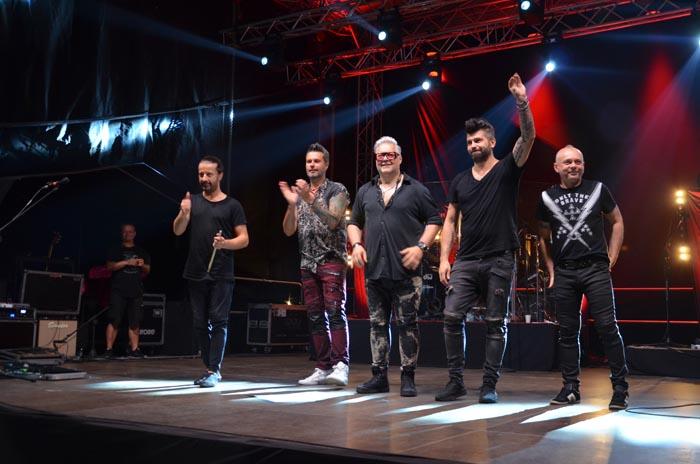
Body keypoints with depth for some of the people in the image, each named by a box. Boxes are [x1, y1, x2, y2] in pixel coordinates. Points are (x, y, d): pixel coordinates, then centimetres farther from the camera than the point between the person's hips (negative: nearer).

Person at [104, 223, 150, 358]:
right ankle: (109, 349, -6)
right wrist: (127, 262, -14)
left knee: (134, 322, 0)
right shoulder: (116, 251, 11)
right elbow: (110, 266, -3)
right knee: (114, 320, -8)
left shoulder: (142, 252, 19)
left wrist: (143, 265, -4)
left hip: (136, 291, 3)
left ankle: (134, 349, 3)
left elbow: (147, 270, 18)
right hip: (118, 291, -3)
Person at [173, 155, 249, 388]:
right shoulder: (193, 202, 12)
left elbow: (244, 239, 0)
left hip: (221, 275, -4)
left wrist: (225, 243, -20)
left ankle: (214, 370, -6)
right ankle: (210, 368, 17)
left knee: (218, 321, -7)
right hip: (195, 274, 4)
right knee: (200, 323, 8)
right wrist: (183, 213, -18)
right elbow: (178, 231, 3)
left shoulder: (232, 205, 3)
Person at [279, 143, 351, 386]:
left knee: (335, 312, -14)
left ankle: (341, 366, -16)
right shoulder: (300, 193, 15)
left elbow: (332, 221, -15)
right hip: (308, 263, 5)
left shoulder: (337, 190, 1)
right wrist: (291, 203, -9)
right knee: (315, 316, 4)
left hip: (331, 260, -5)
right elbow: (289, 231, 7)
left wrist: (311, 199, -23)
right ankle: (323, 368, 7)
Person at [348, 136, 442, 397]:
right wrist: (356, 244, 4)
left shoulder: (415, 190, 3)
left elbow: (434, 220, 3)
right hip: (374, 270, 4)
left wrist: (421, 247, -10)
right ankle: (379, 376, 17)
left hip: (406, 271, -4)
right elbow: (354, 223, 22)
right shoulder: (365, 192, 15)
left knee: (408, 324, -1)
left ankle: (408, 378, 8)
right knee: (377, 324, 9)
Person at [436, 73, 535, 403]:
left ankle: (489, 385, 10)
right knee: (452, 316, -6)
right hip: (466, 261, 3)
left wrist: (522, 102, -26)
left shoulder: (507, 170, 3)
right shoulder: (460, 181, 13)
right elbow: (450, 221, 12)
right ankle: (456, 381, 5)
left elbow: (528, 137, -12)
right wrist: (444, 258, 2)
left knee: (496, 323, 2)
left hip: (499, 261, -3)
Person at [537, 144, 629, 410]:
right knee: (567, 332, 7)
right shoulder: (547, 198, 7)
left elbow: (617, 221, 12)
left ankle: (620, 388, 3)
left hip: (596, 269, -2)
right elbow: (544, 238, 16)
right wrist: (551, 270, 9)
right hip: (564, 272, 2)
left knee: (608, 327, -6)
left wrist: (612, 258, 4)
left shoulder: (597, 190, 4)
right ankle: (570, 388, 16)